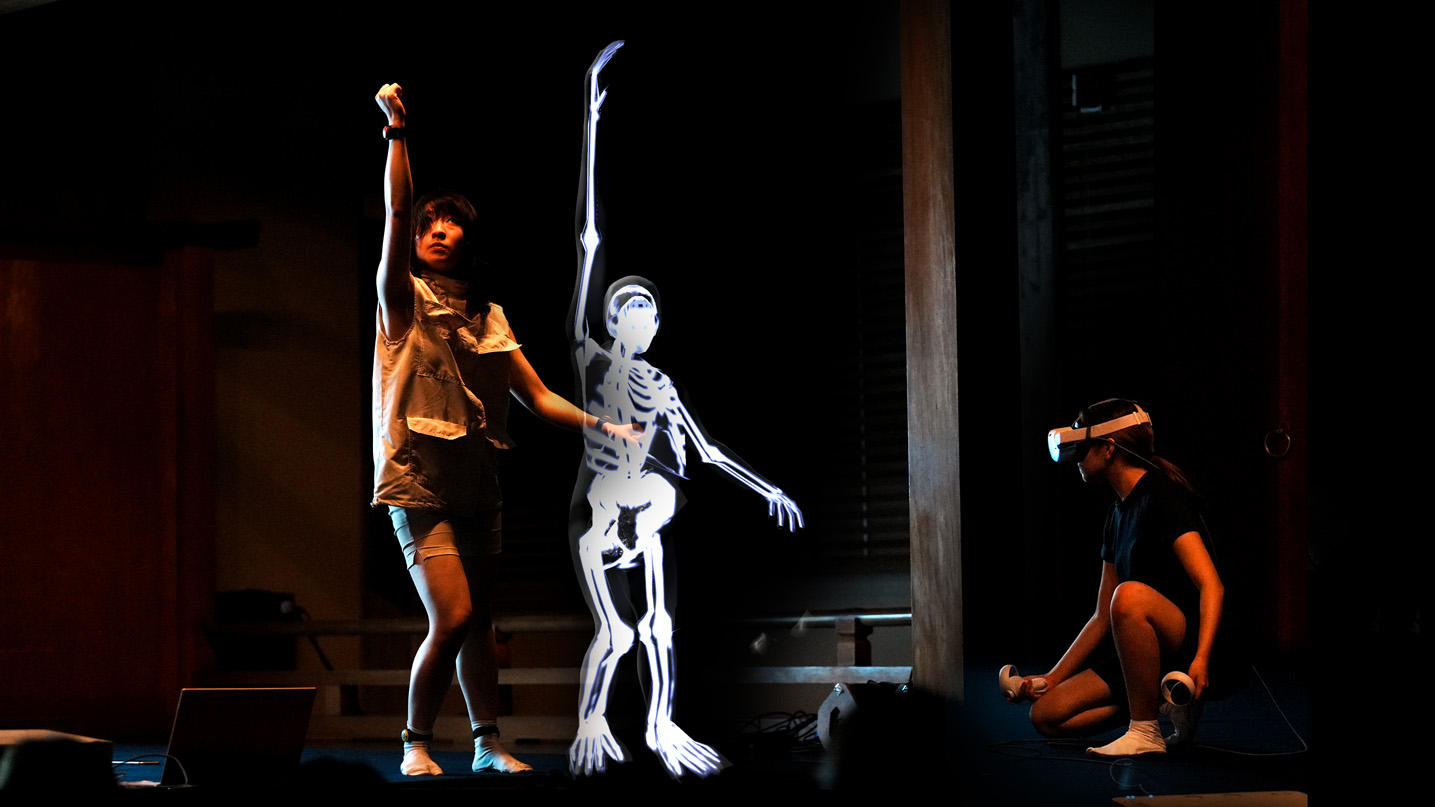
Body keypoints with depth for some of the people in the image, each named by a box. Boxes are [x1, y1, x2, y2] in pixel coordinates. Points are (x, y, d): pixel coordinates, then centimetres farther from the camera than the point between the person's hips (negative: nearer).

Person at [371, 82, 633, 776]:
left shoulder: (489, 319, 15)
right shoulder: (405, 298, 0)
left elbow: (538, 397, 13)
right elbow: (396, 213, -15)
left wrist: (602, 427, 0)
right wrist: (396, 130, -24)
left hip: (477, 482, 5)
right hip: (419, 478, -5)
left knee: (478, 622, 9)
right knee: (452, 618, -15)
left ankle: (488, 743, 18)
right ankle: (416, 744, -1)